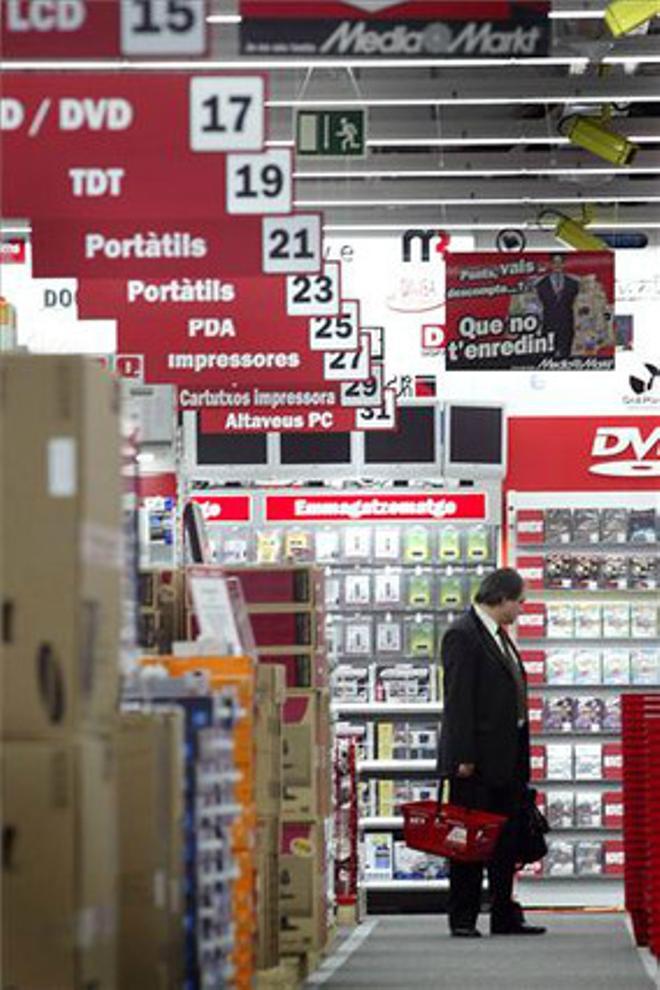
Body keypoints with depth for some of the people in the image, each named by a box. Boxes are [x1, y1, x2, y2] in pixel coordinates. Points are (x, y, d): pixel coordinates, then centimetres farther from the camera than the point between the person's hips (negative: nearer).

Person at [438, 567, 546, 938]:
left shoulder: (499, 635, 15)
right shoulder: (463, 636, -13)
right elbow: (458, 700, -18)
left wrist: (520, 757, 17)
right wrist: (464, 757, -21)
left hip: (507, 758, 9)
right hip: (477, 760, -9)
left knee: (507, 840, 13)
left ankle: (505, 916, 20)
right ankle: (463, 919, 4)